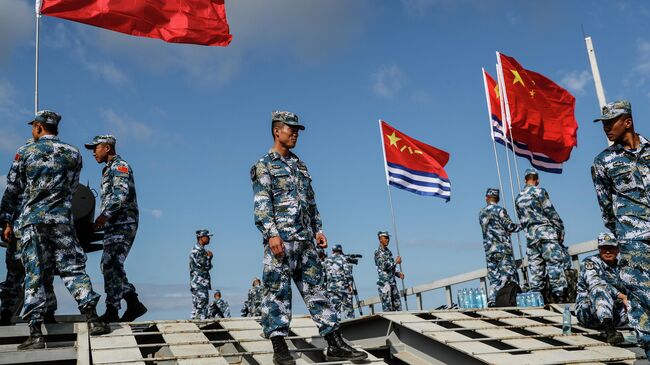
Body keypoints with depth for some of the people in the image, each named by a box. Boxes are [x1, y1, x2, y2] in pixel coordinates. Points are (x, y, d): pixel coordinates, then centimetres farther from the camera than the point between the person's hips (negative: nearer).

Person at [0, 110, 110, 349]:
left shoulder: (25, 152, 5)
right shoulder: (73, 153, 8)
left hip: (31, 220, 0)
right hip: (62, 219, 1)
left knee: (34, 275, 2)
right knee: (73, 268, 3)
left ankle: (35, 333, 0)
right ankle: (92, 319, -7)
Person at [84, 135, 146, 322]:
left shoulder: (119, 166, -6)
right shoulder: (109, 169, 25)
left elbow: (121, 194, -22)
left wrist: (104, 215, -29)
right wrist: (100, 222, 18)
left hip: (122, 224, -10)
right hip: (115, 226, 10)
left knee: (111, 265, -13)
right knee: (109, 266, 9)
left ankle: (112, 311, -11)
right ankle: (134, 304, 9)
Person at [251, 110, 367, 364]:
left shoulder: (300, 165, 22)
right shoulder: (263, 166, 1)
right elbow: (261, 203, -9)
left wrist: (318, 229, 13)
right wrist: (271, 234, -19)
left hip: (305, 239, 7)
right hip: (280, 238, -7)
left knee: (315, 288, 5)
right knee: (278, 290, -4)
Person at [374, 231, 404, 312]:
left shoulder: (388, 251, 17)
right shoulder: (378, 252, -8)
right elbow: (384, 266, -18)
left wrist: (398, 273, 7)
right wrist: (396, 262, -8)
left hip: (393, 282, 8)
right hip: (384, 282, -8)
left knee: (397, 305, 6)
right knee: (387, 306, -7)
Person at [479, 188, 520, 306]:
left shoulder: (481, 213, 13)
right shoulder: (500, 210, -5)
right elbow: (510, 226, -6)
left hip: (489, 249, 6)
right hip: (503, 248, -6)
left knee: (494, 277, 7)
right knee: (507, 274, -5)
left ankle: (491, 300, 0)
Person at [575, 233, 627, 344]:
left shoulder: (620, 267, 17)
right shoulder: (590, 262, 0)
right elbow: (594, 282, -20)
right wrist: (621, 296, -27)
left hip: (613, 315, 5)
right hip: (587, 313, -5)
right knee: (600, 289, -35)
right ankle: (609, 330, -51)